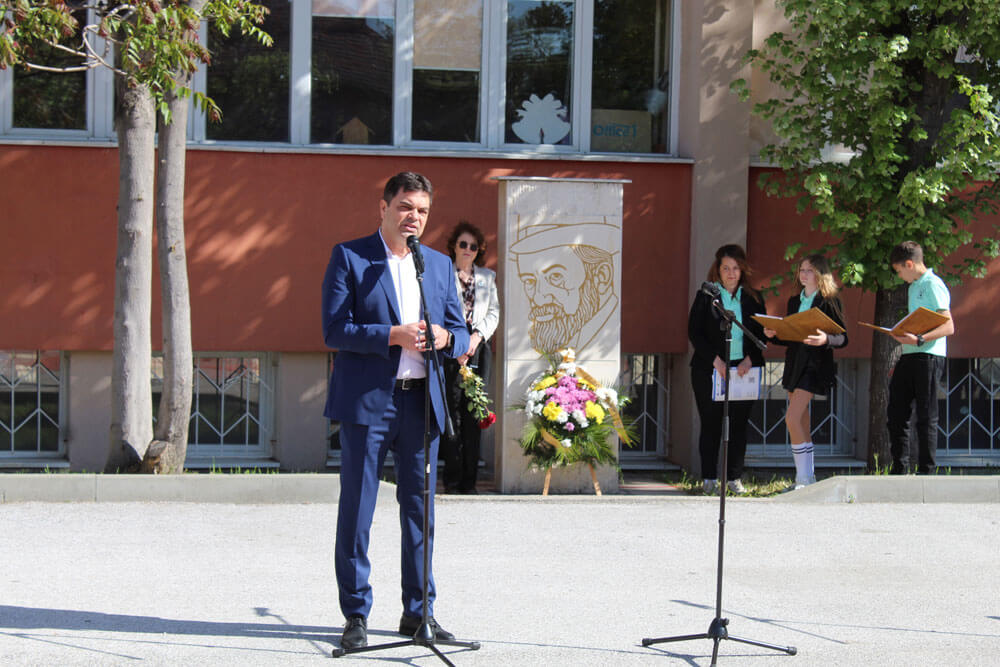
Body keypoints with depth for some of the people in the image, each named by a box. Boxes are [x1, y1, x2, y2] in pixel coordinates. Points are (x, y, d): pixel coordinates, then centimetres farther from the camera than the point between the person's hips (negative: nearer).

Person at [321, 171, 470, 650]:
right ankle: (356, 615, 8)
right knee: (357, 510, -1)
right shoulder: (348, 257, -1)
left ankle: (418, 611, 19)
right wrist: (394, 335, -19)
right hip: (367, 400, -5)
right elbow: (334, 330, -9)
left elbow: (461, 333, 14)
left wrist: (443, 337, -10)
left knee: (420, 509, 9)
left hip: (422, 401, 5)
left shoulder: (439, 265, 15)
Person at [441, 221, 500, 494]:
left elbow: (494, 312, 12)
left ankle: (469, 479, 3)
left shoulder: (488, 277, 17)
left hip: (478, 348, 3)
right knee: (452, 412, -7)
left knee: (474, 414, 0)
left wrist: (478, 336, -5)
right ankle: (452, 479, -4)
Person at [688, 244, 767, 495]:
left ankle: (735, 478, 8)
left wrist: (749, 360, -10)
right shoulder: (706, 296, 4)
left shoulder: (753, 298, 10)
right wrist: (716, 361, -13)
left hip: (744, 370, 2)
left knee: (739, 424, 1)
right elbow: (694, 332, -2)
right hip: (709, 370, -2)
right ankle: (710, 479, 8)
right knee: (710, 424, 1)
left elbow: (761, 333, 7)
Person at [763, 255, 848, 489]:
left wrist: (825, 339, -27)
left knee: (792, 418, -17)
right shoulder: (794, 301, 15)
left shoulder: (830, 302, -4)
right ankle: (807, 477, 15)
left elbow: (842, 338, -8)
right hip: (794, 363, 7)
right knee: (802, 424, 9)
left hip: (816, 364, -7)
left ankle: (804, 479, -13)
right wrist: (774, 334, -2)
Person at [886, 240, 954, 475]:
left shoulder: (933, 285, -9)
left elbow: (948, 327, -16)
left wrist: (918, 340, -27)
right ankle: (899, 470, 13)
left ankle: (926, 473, 0)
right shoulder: (913, 288, 19)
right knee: (896, 413, 7)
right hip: (909, 357, 9)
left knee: (926, 417, -5)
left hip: (929, 356, -9)